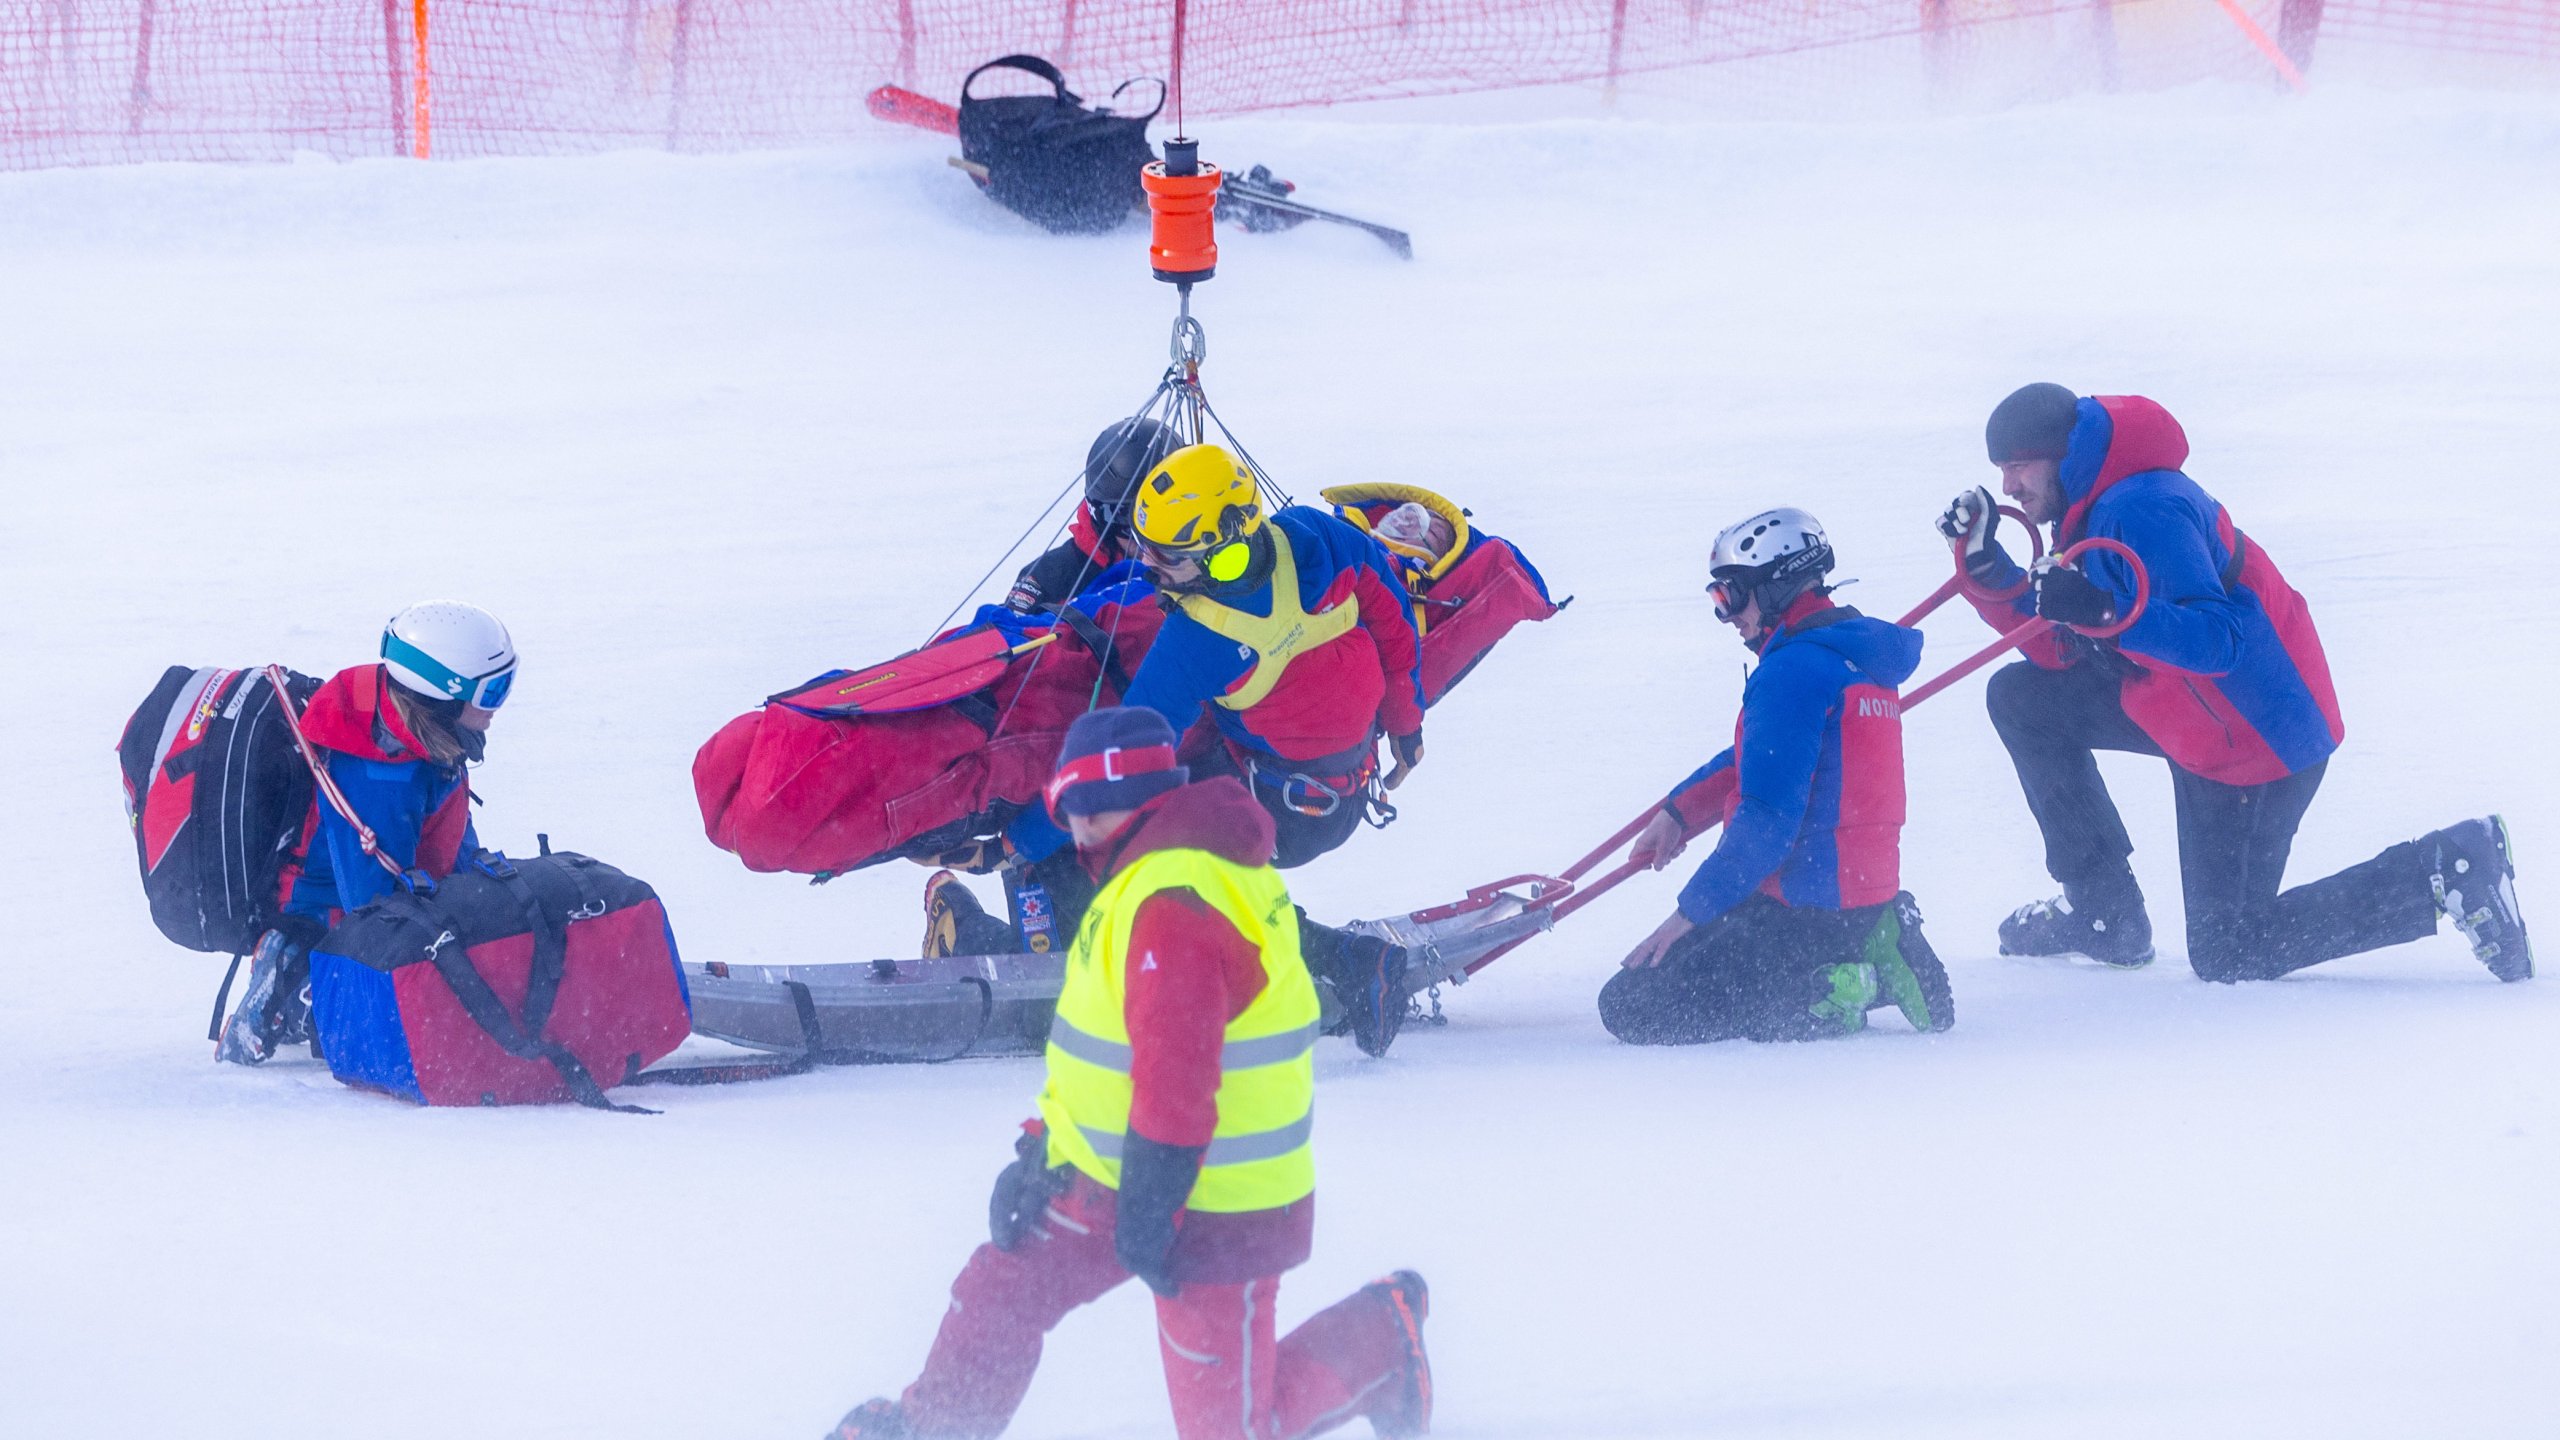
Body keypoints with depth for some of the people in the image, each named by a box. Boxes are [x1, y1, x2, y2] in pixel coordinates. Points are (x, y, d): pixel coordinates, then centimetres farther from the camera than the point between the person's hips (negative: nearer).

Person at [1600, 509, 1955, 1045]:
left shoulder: (1794, 670, -17)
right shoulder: (1855, 655, 14)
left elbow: (1769, 817, -22)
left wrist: (1693, 910, -17)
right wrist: (1680, 810, 17)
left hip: (1807, 909, -10)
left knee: (1629, 1006, -9)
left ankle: (1827, 1000, -13)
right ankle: (1864, 964, 8)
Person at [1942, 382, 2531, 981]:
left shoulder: (2140, 509, -24)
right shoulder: (2090, 510, 8)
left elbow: (2218, 640, -33)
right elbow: (2058, 652, 7)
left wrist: (2104, 611, -45)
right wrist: (1986, 564, -1)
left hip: (2258, 737, -10)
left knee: (2229, 955, -2)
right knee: (2022, 698, 11)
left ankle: (2445, 871, -1)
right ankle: (2103, 914, 15)